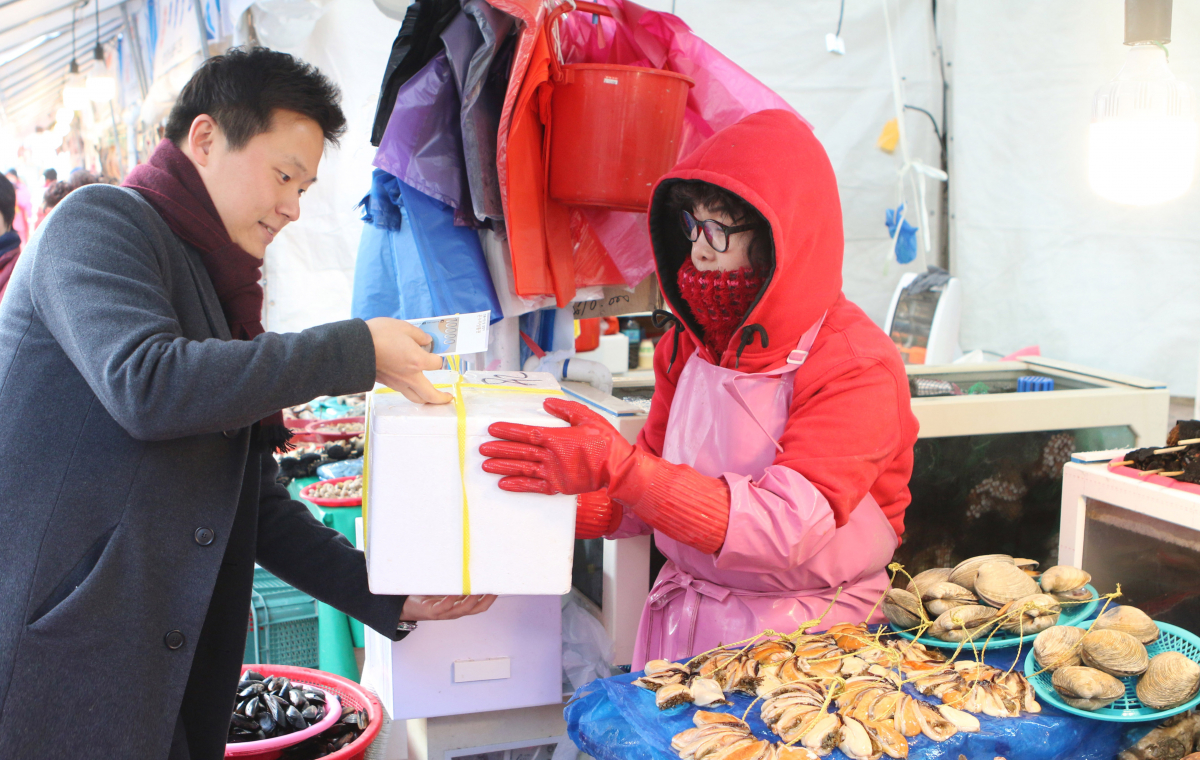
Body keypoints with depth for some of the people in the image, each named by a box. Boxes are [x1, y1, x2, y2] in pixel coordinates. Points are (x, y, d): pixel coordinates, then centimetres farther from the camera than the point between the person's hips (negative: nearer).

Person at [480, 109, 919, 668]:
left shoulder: (855, 367, -14)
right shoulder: (689, 344, 7)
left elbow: (788, 528, -24)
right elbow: (643, 501, 11)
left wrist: (616, 466, -30)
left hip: (800, 632, -5)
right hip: (681, 616, 5)